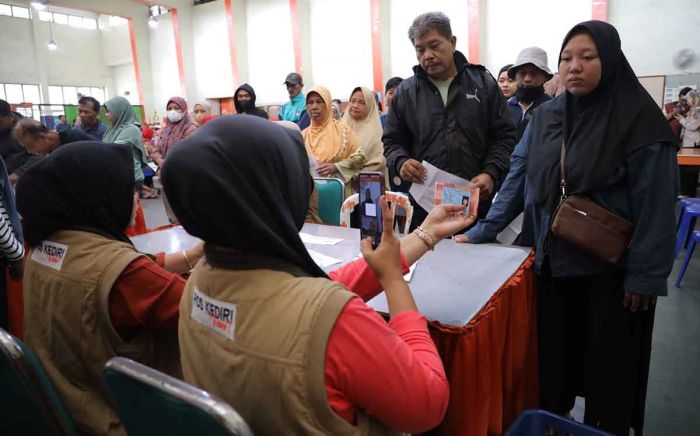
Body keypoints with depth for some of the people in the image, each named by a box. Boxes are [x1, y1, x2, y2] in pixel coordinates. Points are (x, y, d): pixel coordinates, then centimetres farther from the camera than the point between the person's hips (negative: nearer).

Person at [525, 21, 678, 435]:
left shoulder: (640, 120, -12)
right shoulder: (546, 116, 2)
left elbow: (656, 206, -13)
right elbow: (524, 181, 5)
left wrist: (643, 276, -14)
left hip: (611, 269, -4)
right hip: (555, 261, 5)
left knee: (609, 363, 12)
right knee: (556, 354, 17)